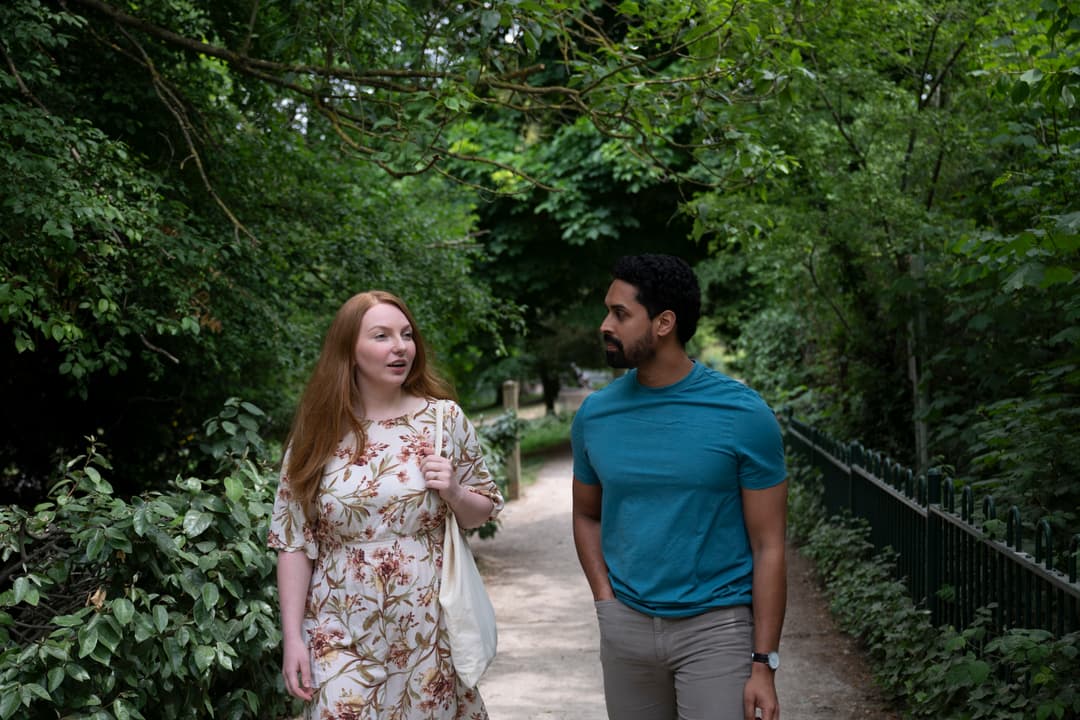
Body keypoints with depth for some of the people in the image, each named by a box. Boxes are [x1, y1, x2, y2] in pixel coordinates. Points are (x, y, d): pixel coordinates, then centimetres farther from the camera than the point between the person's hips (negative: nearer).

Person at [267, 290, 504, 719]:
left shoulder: (444, 418, 0)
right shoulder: (318, 431, -2)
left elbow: (483, 513, 9)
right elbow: (294, 542, 0)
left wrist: (454, 494, -12)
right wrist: (292, 637, -3)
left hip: (428, 631, 1)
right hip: (342, 635, -1)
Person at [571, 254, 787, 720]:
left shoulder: (743, 415, -9)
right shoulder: (594, 415, 2)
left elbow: (768, 546, -7)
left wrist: (764, 665, -9)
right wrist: (606, 601, 1)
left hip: (716, 628, -4)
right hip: (625, 628, 4)